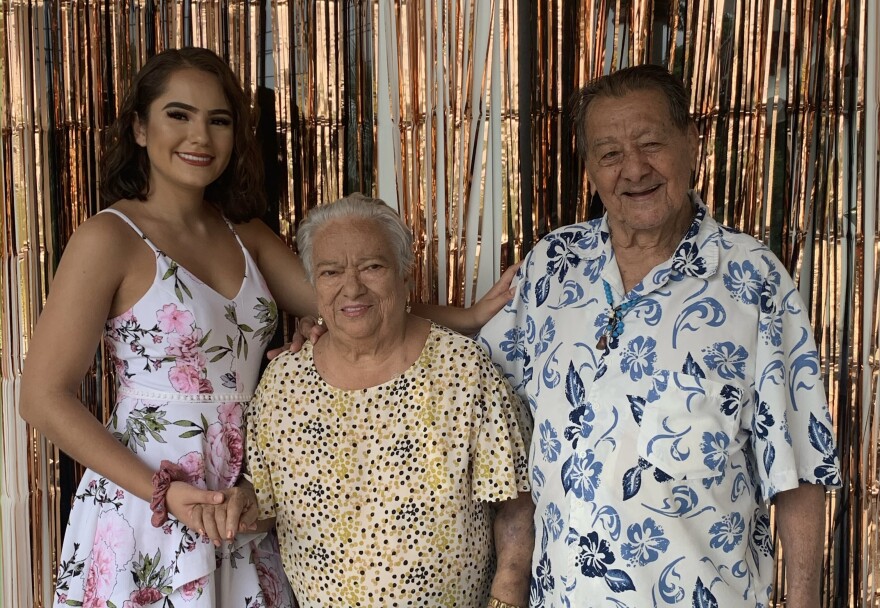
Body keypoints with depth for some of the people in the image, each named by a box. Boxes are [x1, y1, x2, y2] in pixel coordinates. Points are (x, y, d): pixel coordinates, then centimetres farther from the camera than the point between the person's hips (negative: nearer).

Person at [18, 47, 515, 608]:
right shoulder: (111, 238, -12)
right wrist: (164, 493, -22)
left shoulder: (245, 235, 6)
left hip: (241, 503, 6)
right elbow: (46, 398, -14)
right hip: (145, 500, -5)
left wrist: (466, 317, -10)